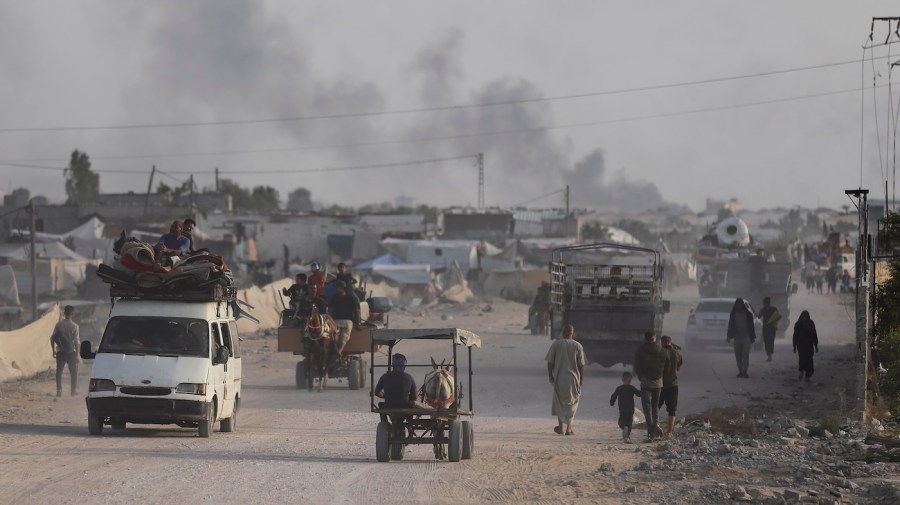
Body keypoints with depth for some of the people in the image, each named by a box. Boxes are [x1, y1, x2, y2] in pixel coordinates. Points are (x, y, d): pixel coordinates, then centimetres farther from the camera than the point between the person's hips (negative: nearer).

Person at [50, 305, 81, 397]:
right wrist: (77, 355, -7)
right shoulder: (74, 326, -10)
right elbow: (77, 342, -12)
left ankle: (59, 390, 6)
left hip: (60, 352, 2)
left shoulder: (58, 325, -2)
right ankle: (74, 390, 8)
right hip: (71, 352, -2)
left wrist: (53, 351, 11)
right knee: (74, 372, 9)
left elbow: (52, 338, 0)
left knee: (59, 372, 11)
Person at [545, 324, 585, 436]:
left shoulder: (556, 344, -4)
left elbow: (550, 362, -4)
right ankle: (568, 428, 3)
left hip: (559, 377, 0)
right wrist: (581, 379, 7)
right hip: (573, 377, 0)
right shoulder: (577, 346, -4)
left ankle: (560, 426, 18)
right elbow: (581, 365, -2)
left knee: (559, 401, 16)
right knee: (571, 402, 9)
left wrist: (550, 376, 5)